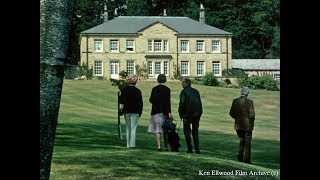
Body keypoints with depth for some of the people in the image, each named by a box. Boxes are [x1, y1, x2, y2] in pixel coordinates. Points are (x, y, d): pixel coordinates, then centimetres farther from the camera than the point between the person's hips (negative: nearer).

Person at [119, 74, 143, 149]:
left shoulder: (124, 90, -2)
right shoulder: (137, 91, -6)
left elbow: (121, 101, 0)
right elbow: (140, 103, -3)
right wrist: (140, 112, 5)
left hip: (126, 111, 2)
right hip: (135, 112, -2)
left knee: (128, 128, 13)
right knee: (133, 128, 0)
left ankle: (128, 144, 14)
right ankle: (132, 144, -6)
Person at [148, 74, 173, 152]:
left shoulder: (154, 89, 0)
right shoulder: (167, 89, -4)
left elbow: (151, 100, -1)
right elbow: (168, 101, -9)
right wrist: (169, 112, -10)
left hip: (156, 111, 0)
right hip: (165, 111, 0)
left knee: (157, 130, 1)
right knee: (165, 130, 9)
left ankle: (159, 146, -6)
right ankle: (166, 146, 10)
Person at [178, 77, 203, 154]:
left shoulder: (184, 92, -5)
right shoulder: (196, 91, 12)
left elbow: (182, 104, -11)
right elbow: (200, 103, 12)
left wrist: (181, 114, -1)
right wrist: (199, 114, 15)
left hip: (187, 115, -5)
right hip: (196, 115, 5)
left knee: (187, 131, 4)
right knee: (195, 132, 11)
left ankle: (190, 148, -1)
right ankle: (197, 149, 4)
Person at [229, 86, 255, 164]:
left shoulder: (235, 101, -2)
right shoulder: (249, 102, -13)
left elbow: (231, 113, 0)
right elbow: (252, 114, -15)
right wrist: (251, 120, 5)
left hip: (238, 125, 4)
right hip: (247, 125, -4)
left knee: (242, 140, 22)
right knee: (247, 142, 7)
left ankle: (240, 155, 9)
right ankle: (246, 159, 7)